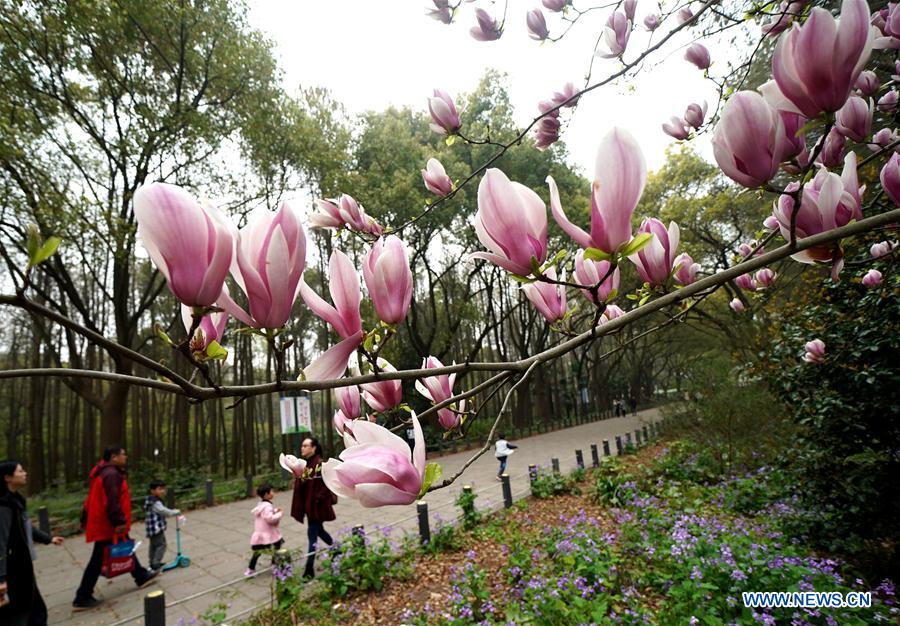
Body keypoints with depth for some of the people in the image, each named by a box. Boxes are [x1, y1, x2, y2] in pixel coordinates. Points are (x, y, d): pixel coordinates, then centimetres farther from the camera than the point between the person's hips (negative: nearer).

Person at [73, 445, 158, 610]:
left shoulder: (104, 472, 12)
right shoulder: (111, 474, -23)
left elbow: (92, 499, 18)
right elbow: (112, 502, -28)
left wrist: (85, 519, 24)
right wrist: (119, 521, -26)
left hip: (102, 522, 11)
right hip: (107, 525, -11)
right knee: (98, 561, 1)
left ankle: (141, 576, 29)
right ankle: (82, 598, 11)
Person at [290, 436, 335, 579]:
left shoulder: (320, 464, -17)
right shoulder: (305, 464, 7)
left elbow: (327, 484, -19)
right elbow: (300, 485, 13)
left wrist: (318, 499, -20)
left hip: (317, 506, -9)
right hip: (308, 504, 9)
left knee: (312, 534, -3)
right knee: (319, 530, 21)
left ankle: (309, 568, 6)